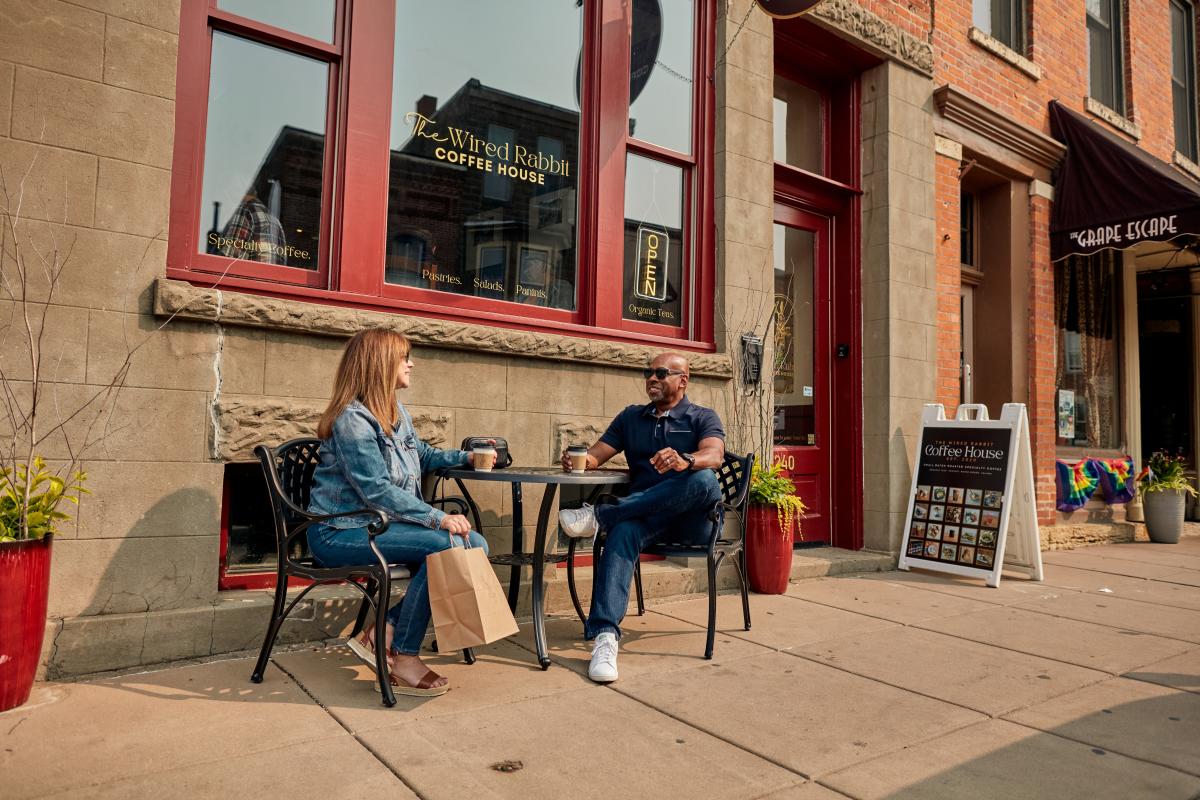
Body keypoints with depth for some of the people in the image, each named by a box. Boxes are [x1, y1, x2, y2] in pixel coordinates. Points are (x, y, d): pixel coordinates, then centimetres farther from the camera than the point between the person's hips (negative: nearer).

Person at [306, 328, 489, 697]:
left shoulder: (395, 412, 13)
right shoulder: (352, 419, -16)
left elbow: (422, 455, 30)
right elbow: (377, 490, -23)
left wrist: (466, 457, 15)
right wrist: (439, 518, -27)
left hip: (378, 524, 9)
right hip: (340, 533, -9)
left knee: (476, 544, -10)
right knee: (446, 544, -28)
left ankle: (383, 632, -6)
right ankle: (404, 660, -16)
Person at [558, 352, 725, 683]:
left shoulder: (702, 417, 8)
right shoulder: (631, 417, 20)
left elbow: (714, 456, -14)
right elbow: (595, 455, 12)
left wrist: (685, 462, -38)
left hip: (690, 519, -2)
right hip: (645, 516, 2)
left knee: (704, 480, -34)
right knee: (622, 532, -33)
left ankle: (599, 515, -30)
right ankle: (604, 637, -42)